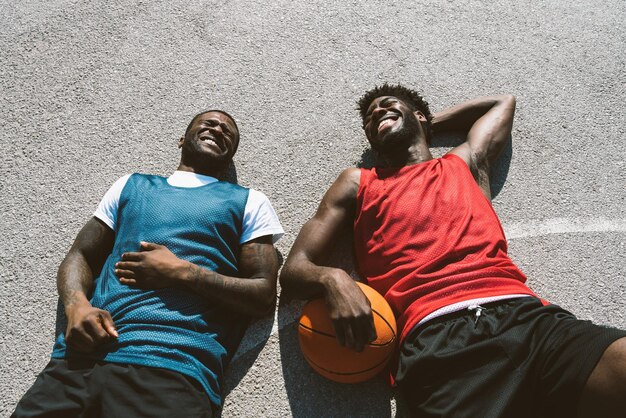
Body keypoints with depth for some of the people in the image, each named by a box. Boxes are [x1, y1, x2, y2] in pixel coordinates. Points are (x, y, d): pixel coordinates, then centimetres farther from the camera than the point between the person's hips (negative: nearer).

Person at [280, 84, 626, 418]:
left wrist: (428, 125, 43)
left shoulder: (466, 162, 28)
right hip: (436, 334, -3)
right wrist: (332, 279, -11)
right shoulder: (358, 183, 22)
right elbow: (293, 271, 14)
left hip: (524, 314, 3)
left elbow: (503, 101, 50)